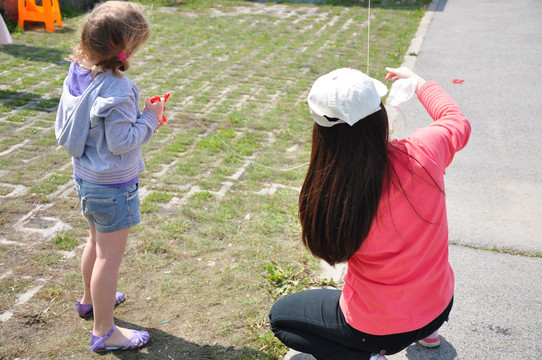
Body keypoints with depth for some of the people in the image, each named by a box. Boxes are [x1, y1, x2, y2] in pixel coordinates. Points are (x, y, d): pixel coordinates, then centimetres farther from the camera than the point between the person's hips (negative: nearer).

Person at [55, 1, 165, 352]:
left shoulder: (77, 74, -1)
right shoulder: (117, 89, -28)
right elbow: (121, 142, -26)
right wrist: (149, 118, -11)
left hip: (85, 176, 9)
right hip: (113, 185, -9)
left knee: (97, 240, 28)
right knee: (111, 255, 4)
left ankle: (91, 298, 50)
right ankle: (104, 332, 17)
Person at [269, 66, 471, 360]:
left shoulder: (326, 195, -29)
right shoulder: (424, 153, -23)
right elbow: (458, 123, 2)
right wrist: (417, 81, 18)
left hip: (379, 330, -4)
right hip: (440, 305, 5)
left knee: (279, 316, 19)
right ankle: (427, 330, 36)